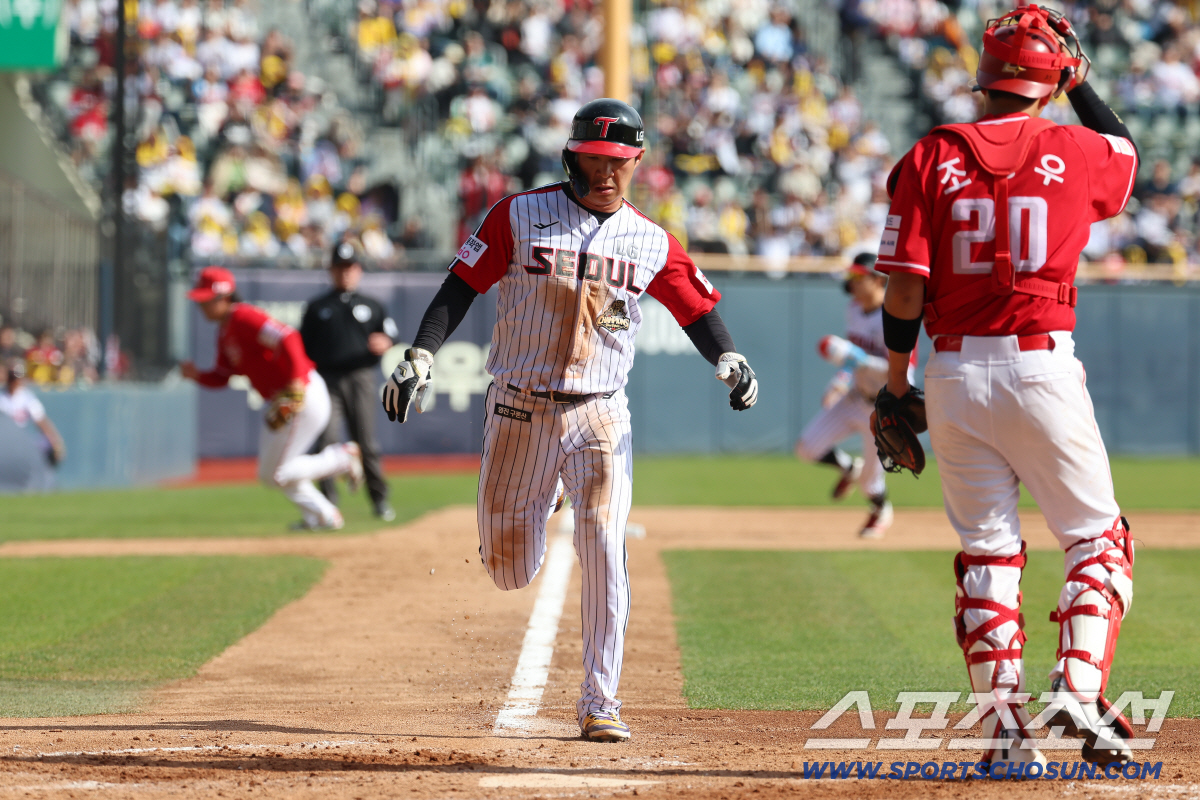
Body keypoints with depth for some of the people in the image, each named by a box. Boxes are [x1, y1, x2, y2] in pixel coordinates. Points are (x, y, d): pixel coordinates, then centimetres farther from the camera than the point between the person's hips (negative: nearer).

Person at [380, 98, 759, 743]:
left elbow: (698, 307, 9)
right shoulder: (520, 216, -2)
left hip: (600, 419, 1)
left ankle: (599, 702, -5)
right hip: (519, 411, 0)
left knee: (604, 553, -14)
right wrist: (421, 356, -14)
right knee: (510, 571, 4)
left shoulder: (651, 243, 4)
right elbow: (461, 286, -3)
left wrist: (728, 360, -11)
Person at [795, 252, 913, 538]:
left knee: (870, 480, 4)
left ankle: (882, 511, 40)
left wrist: (856, 358, -34)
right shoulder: (855, 310, 1)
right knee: (807, 448, -5)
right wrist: (842, 378, 3)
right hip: (855, 397, 7)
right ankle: (849, 467, 26)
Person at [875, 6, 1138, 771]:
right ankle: (1079, 686, -9)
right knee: (1096, 536, 10)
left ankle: (1005, 723, 4)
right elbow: (1130, 152, 26)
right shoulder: (1075, 152, 0)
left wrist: (896, 383, 6)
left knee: (988, 551, 10)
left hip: (954, 374, 2)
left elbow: (905, 288, -3)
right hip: (1044, 365, -2)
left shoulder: (931, 158, 1)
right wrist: (1079, 81, 26)